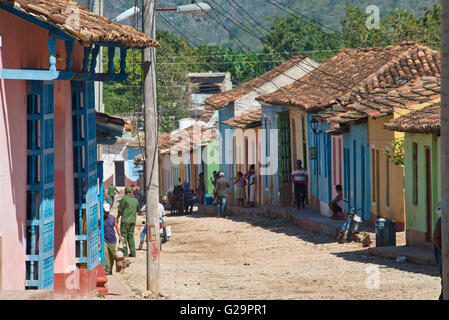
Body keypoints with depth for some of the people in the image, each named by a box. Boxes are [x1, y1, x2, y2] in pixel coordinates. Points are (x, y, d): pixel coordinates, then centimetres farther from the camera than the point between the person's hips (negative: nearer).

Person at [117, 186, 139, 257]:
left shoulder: (124, 198, -6)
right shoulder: (135, 200, 12)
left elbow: (120, 209, -6)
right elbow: (138, 210, 24)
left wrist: (117, 218, 6)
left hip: (125, 220, -6)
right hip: (133, 220, 6)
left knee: (123, 236, -2)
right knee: (131, 236, 11)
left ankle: (124, 252, -7)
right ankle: (132, 252, 7)